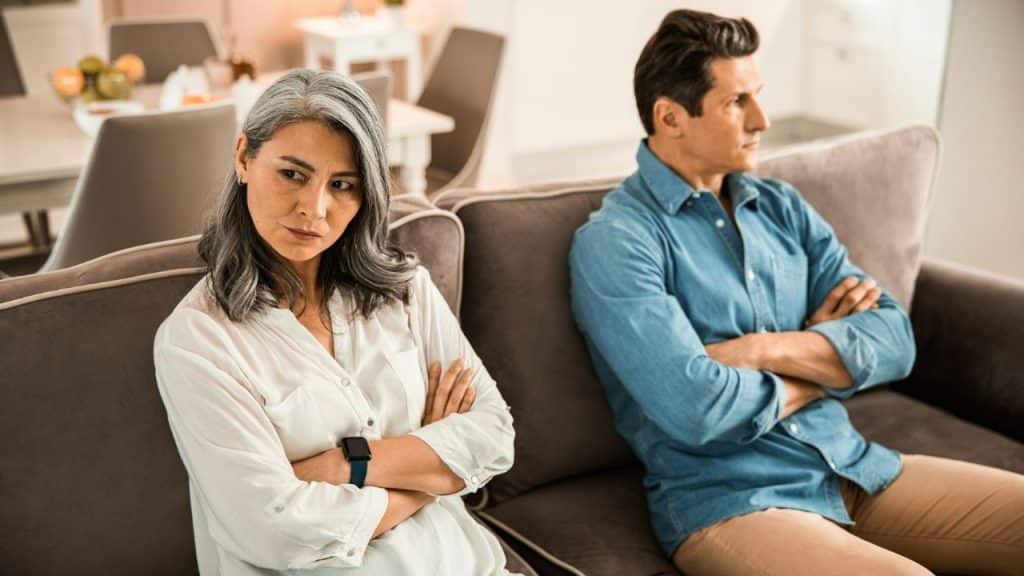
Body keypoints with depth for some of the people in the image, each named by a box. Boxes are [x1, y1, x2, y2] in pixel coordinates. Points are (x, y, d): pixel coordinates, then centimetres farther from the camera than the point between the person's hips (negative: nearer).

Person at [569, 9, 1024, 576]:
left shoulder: (782, 206, 10)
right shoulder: (613, 241, -10)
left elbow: (894, 340, 2)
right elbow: (695, 410, -22)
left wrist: (763, 349, -15)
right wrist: (827, 360, -4)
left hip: (857, 467, 7)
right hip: (729, 501, -7)